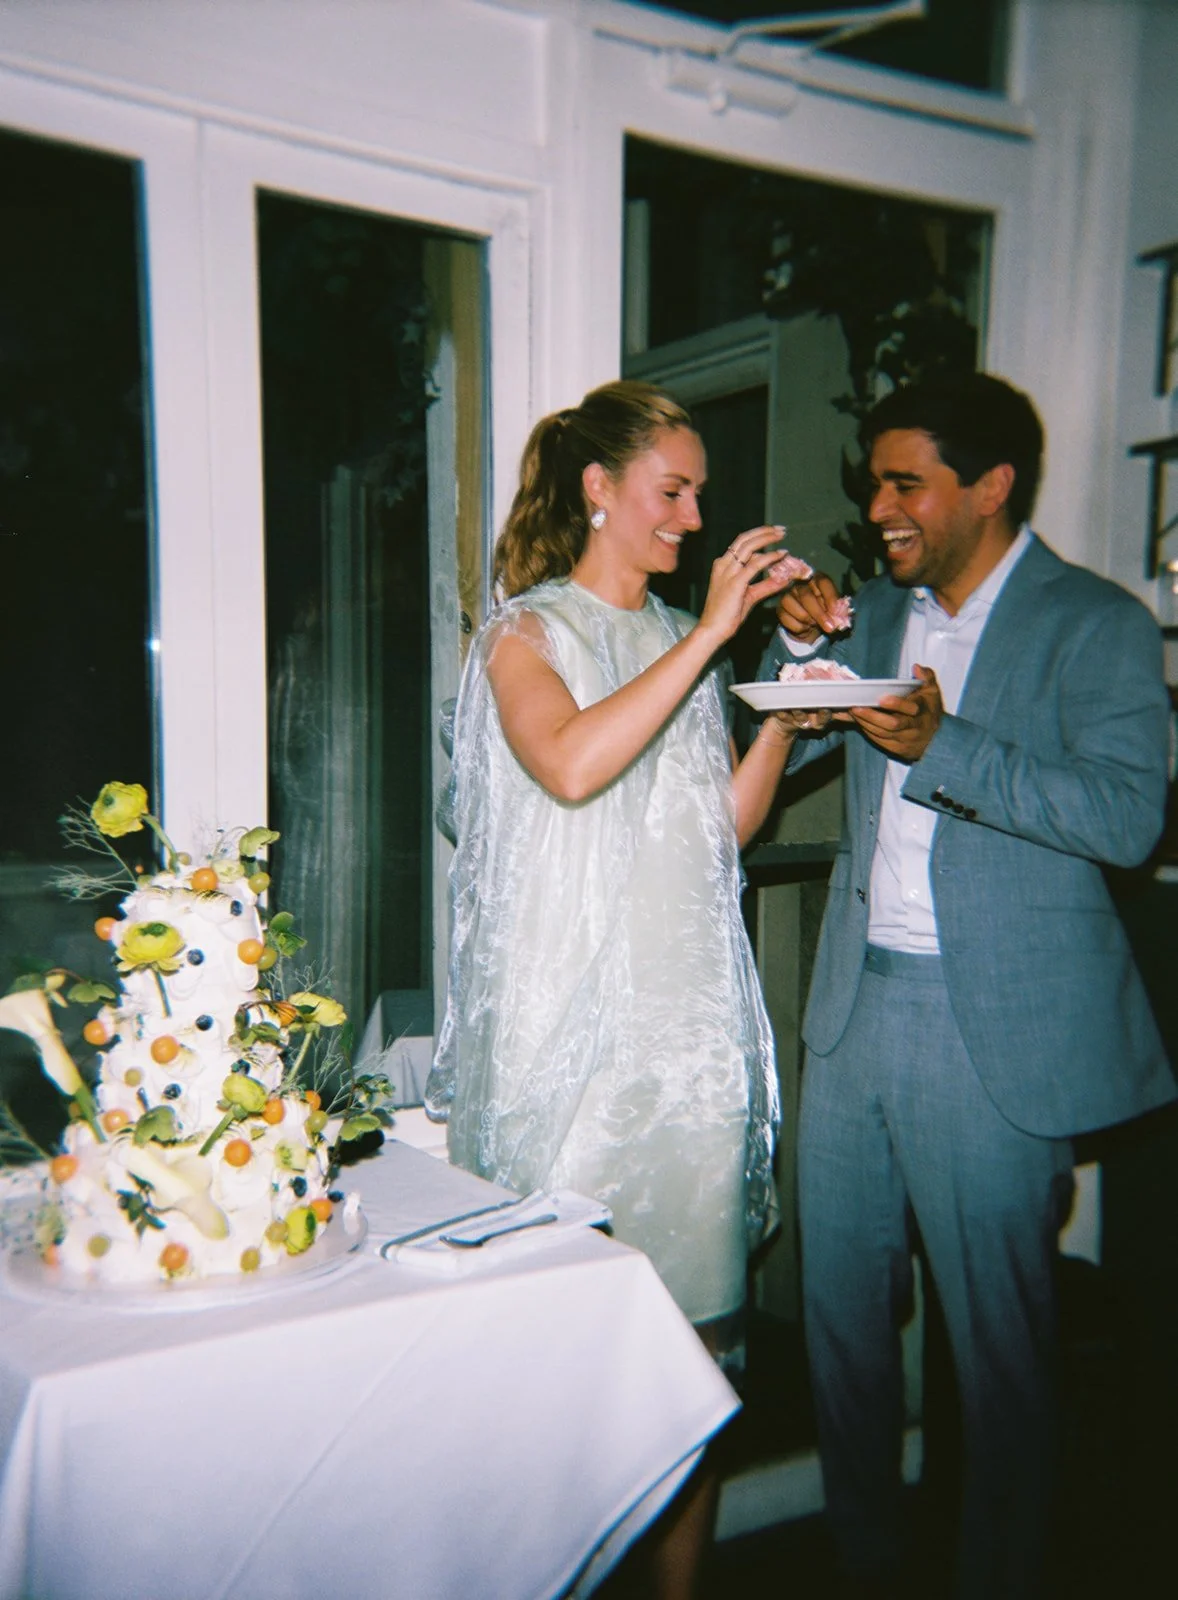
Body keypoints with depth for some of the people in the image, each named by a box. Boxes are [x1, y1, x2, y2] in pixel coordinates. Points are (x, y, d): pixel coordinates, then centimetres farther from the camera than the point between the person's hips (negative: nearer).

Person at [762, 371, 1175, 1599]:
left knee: (997, 1336, 7)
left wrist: (943, 747, -25)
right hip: (853, 1004, 6)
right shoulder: (878, 613, 13)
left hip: (996, 1025, -6)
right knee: (839, 1302, 15)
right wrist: (797, 645, -2)